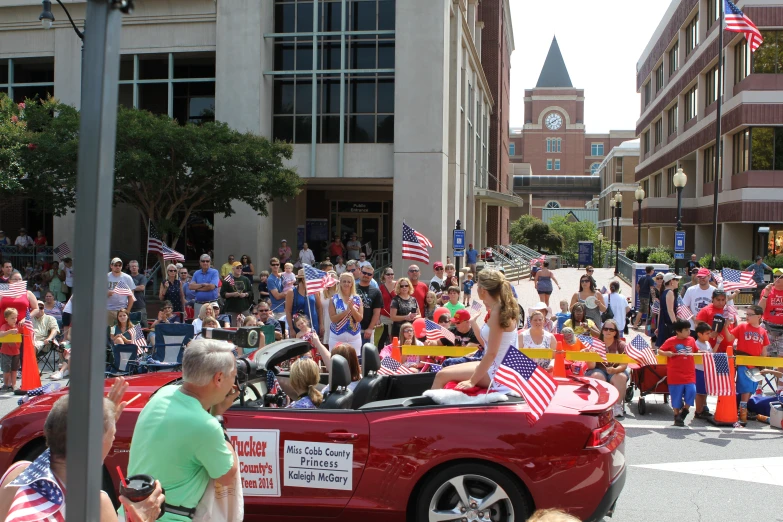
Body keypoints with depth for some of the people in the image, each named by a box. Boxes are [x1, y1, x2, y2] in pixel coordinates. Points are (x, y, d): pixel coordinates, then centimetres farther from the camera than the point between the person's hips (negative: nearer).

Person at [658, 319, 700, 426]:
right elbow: (659, 351, 1)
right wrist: (667, 353, -17)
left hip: (689, 374, 3)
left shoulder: (691, 340, 7)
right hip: (675, 375, -3)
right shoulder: (671, 341, -4)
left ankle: (684, 411, 16)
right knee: (677, 396, 4)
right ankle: (677, 417, 20)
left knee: (691, 392, -8)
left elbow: (696, 351, 21)